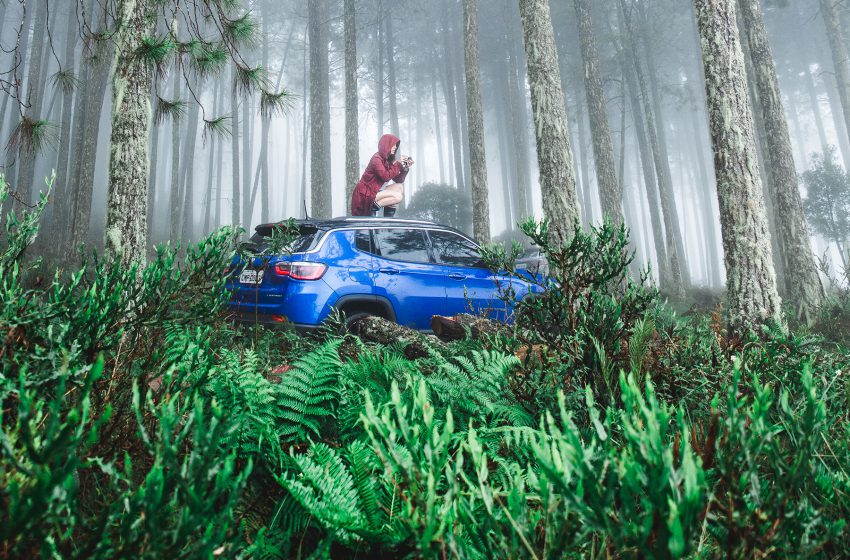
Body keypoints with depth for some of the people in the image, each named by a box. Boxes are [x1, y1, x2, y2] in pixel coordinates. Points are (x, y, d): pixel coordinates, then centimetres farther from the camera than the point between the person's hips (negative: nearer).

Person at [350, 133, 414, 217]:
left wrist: (406, 167, -5)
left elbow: (398, 180, 8)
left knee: (400, 187, 5)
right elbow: (386, 176, -24)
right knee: (398, 196, -18)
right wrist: (398, 164, -17)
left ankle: (388, 218, 1)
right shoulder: (376, 159, -14)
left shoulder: (388, 160, 10)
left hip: (374, 192, 9)